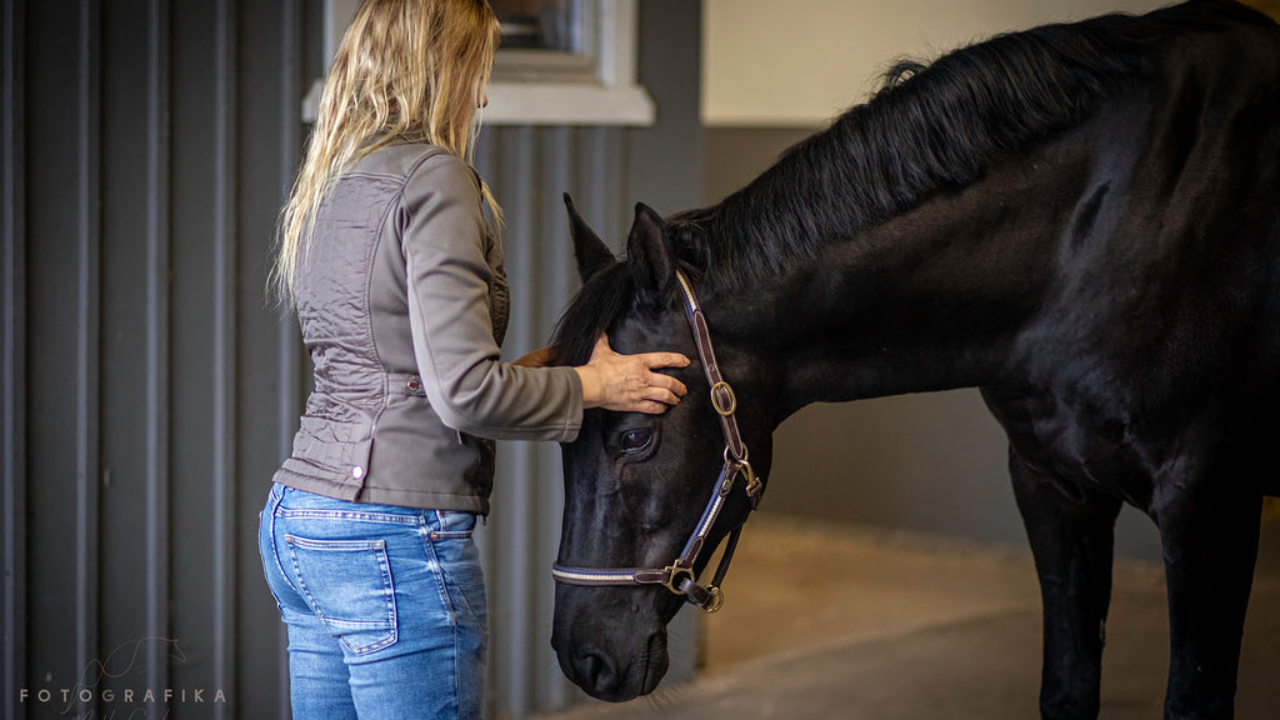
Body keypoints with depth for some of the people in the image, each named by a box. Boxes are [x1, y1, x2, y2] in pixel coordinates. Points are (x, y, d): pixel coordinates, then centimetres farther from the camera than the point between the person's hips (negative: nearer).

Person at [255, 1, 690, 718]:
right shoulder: (434, 177, -12)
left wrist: (526, 369, 19)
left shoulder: (334, 183, 15)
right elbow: (463, 391, -20)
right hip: (395, 535, -9)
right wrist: (591, 385, -5)